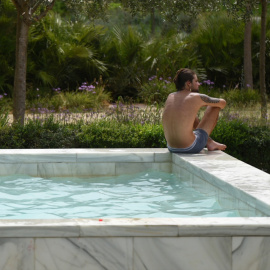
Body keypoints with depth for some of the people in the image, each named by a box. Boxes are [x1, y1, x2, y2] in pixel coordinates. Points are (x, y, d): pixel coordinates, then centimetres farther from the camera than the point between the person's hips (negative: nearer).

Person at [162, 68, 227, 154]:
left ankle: (209, 141, 42)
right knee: (215, 107, 9)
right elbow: (222, 103, 7)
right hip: (190, 148, -6)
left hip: (172, 148, 6)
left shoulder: (170, 97, 6)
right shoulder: (196, 97, -9)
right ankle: (210, 143, 25)